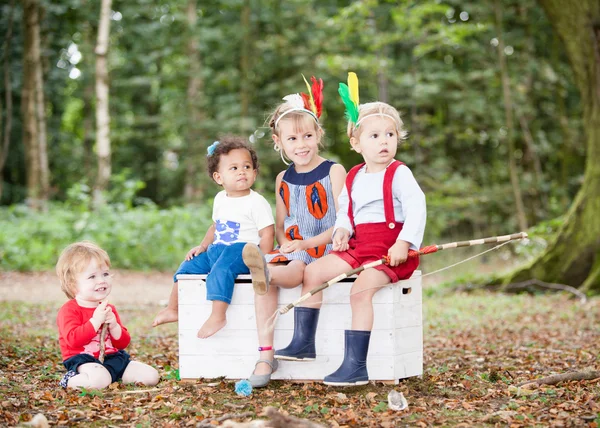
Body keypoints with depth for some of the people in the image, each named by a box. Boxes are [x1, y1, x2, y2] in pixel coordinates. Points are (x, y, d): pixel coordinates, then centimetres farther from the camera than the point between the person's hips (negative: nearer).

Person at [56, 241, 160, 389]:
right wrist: (95, 321, -23)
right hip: (84, 361, -7)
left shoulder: (109, 309, 16)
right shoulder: (69, 310, -7)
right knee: (99, 379, -40)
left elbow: (123, 343, 14)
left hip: (113, 358, 7)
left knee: (151, 376, -2)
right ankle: (70, 380, -11)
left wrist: (114, 326, -6)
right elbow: (73, 340, -22)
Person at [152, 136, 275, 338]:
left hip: (242, 252, -9)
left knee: (220, 269, -34)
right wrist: (203, 246, 13)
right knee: (188, 266, 10)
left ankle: (217, 316, -38)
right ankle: (172, 309, 24)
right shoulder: (220, 199, 13)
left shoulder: (257, 202, -10)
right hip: (216, 250, 9)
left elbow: (267, 235, -14)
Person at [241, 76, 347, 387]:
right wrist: (286, 245, -1)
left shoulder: (333, 172, -2)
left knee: (297, 270, -35)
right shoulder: (283, 180, 14)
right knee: (265, 276, -25)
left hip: (324, 249, -4)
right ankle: (266, 355, -30)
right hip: (293, 252, 4)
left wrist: (305, 244, -15)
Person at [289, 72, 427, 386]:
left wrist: (404, 243, -27)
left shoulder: (398, 174, -6)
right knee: (313, 271, -2)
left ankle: (355, 365, -28)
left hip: (390, 252, -7)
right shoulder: (353, 178, 14)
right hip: (358, 247, 7)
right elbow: (345, 211, 23)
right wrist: (342, 230, 0)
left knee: (361, 288, -29)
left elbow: (416, 208, -16)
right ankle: (304, 340, 7)